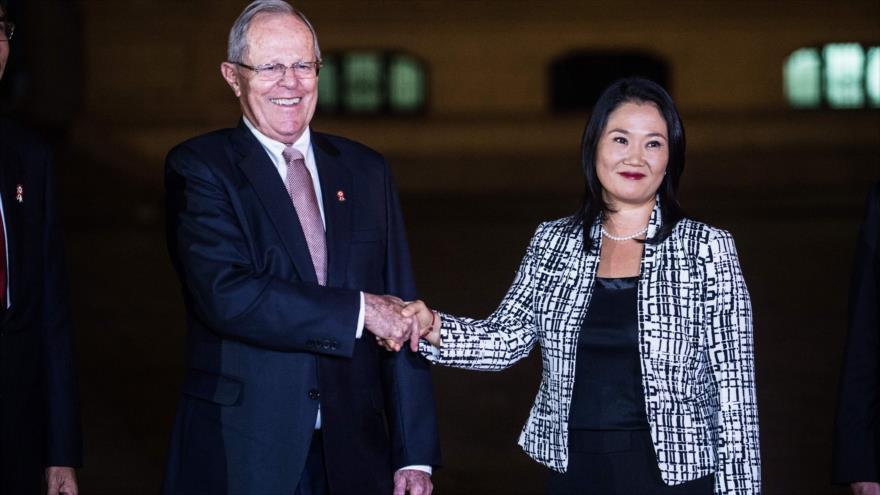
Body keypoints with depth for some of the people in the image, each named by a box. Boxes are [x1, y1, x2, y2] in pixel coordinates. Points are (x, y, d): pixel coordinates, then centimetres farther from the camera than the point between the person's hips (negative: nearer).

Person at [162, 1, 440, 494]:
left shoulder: (366, 170, 8)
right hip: (241, 450, -3)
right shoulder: (198, 168, -5)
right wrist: (358, 310, -18)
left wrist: (415, 454, 1)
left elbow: (402, 320, 5)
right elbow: (226, 295, -20)